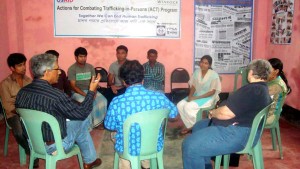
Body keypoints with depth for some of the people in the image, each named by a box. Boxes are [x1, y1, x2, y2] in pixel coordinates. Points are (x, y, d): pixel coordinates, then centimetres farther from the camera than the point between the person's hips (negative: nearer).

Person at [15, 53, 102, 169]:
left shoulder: (22, 92, -6)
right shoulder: (55, 95, -28)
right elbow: (82, 113, -17)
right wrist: (92, 90, -5)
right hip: (53, 146, -7)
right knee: (83, 121, 13)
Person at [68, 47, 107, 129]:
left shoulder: (90, 67, 5)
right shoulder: (72, 69, -9)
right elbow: (73, 86, -14)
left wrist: (93, 92, -17)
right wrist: (85, 95, -25)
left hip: (90, 90, 5)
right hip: (77, 92, -4)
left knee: (103, 100, -19)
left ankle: (98, 121, -2)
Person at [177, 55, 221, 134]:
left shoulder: (214, 75, -15)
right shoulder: (197, 72, 2)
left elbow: (212, 92, -17)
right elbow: (193, 86, 7)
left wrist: (196, 98, -21)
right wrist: (190, 96, -13)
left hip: (208, 98, -6)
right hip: (196, 96, 6)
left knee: (188, 107, -27)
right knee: (180, 105, -15)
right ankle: (190, 126, -2)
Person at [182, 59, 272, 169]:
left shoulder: (252, 90, -21)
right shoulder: (263, 89, 14)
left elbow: (226, 113, -22)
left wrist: (212, 112, -3)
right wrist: (217, 111, 7)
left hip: (238, 134, -12)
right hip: (239, 126, 12)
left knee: (190, 145, -22)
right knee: (199, 126, 26)